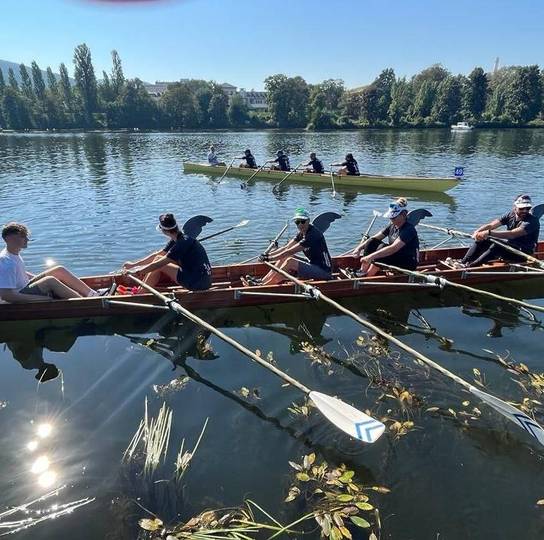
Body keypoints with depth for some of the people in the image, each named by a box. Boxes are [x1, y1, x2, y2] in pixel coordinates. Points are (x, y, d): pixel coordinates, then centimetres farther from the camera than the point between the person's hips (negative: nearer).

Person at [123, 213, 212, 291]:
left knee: (158, 262, -7)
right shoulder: (176, 240, 8)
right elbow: (157, 254, 15)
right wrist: (134, 264, 16)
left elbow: (159, 264, -19)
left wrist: (136, 271, -9)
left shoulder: (184, 242, -20)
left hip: (198, 283, -9)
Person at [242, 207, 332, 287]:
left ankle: (262, 285, -18)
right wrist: (268, 255, -7)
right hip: (314, 266, 9)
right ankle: (263, 280, -4)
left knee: (290, 262, -24)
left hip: (324, 271, -9)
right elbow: (286, 247, 4)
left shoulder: (313, 234, -22)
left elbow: (290, 252, -24)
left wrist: (269, 258, -20)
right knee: (284, 258, 0)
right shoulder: (302, 233, 7)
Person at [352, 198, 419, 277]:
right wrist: (359, 248, -16)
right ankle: (363, 271, -13)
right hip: (395, 259, 8)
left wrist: (371, 257, -43)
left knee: (382, 248, -31)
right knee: (372, 242, -9)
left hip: (409, 264, -8)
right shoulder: (392, 226, 2)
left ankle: (368, 277, -21)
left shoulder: (409, 229, -23)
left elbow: (393, 248, -37)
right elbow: (374, 238, 0)